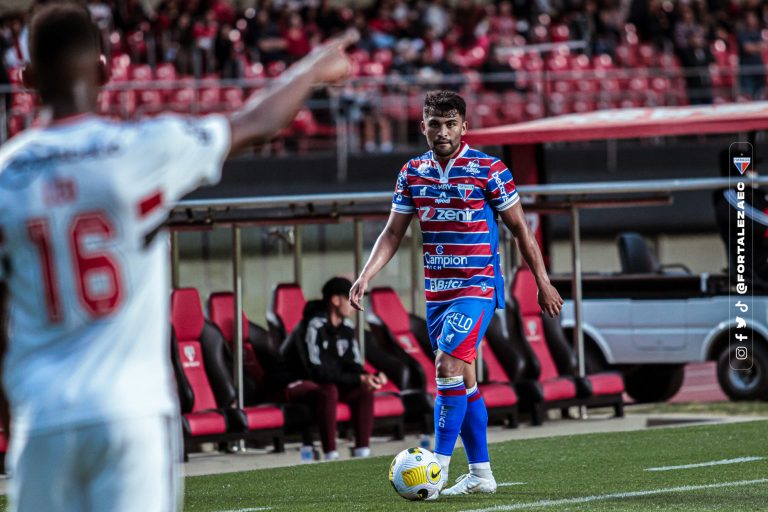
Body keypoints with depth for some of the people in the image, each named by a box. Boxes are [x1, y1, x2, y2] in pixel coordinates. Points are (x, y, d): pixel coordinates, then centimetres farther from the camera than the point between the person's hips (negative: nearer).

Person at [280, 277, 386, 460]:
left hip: (326, 383, 8)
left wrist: (368, 377, -19)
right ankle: (331, 456, -37)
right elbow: (317, 371, -28)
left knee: (365, 390, -15)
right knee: (329, 391, -37)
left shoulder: (346, 327, 2)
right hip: (296, 383, -8)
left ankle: (362, 452, -16)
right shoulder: (314, 326, -23)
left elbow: (353, 366, 3)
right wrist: (357, 379, -30)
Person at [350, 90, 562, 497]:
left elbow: (519, 228, -1)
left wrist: (543, 282, 0)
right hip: (437, 291, 6)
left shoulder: (488, 170, -8)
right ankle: (480, 474, 17)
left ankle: (439, 468, -19)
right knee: (463, 380, 10)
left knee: (449, 365, -20)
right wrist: (365, 276, -2)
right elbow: (393, 233, 10)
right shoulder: (412, 173, 6)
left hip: (478, 286, -6)